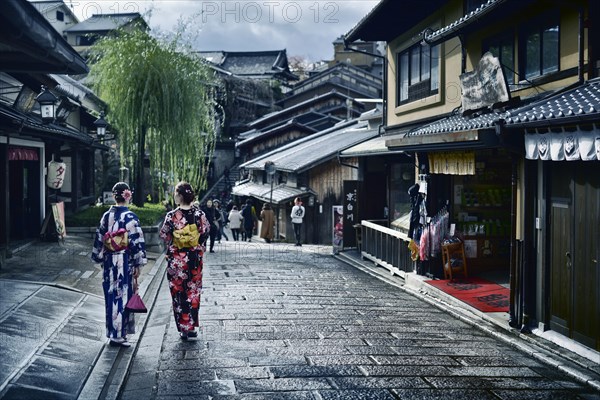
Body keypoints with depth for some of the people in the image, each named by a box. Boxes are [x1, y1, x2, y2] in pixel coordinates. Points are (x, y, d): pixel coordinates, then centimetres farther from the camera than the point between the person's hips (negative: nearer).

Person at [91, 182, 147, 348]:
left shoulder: (106, 216, 1)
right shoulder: (130, 217, -12)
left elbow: (99, 239, 7)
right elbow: (137, 242, -13)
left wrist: (100, 259, 18)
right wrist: (137, 265, -6)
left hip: (109, 263, 5)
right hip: (125, 262, -5)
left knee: (111, 296, 13)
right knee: (123, 296, 1)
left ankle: (112, 332, 21)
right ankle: (118, 335, 2)